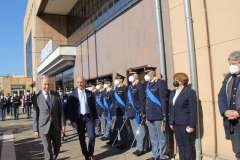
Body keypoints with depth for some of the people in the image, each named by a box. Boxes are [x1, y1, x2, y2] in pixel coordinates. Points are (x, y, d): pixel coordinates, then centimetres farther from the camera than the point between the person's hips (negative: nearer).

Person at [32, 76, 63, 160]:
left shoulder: (56, 95, 3)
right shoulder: (37, 97, -4)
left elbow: (60, 111, 6)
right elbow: (35, 114, -1)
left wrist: (62, 124, 3)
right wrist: (35, 129, -2)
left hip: (56, 126, 3)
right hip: (44, 127, -3)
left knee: (57, 146, 15)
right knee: (47, 149, 0)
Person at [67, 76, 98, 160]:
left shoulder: (90, 93, 5)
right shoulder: (73, 94, -1)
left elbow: (93, 106, 8)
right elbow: (70, 108, -2)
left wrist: (95, 118, 5)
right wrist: (72, 120, -8)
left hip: (89, 117, 1)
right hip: (78, 118, 0)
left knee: (92, 136, -8)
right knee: (82, 139, 7)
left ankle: (90, 153, 17)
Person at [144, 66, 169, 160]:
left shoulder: (160, 83, -7)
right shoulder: (148, 85, 14)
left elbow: (163, 100, -12)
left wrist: (164, 116, -15)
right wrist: (146, 116, 15)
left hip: (158, 116, -7)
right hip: (150, 116, 7)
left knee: (161, 138, 4)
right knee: (153, 139, 16)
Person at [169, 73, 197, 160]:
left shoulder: (190, 92, -9)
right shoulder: (172, 93, 13)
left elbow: (193, 110, -13)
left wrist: (191, 125, -16)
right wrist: (171, 122, 11)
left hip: (186, 124, -7)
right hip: (176, 124, 7)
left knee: (188, 146, 5)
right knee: (180, 145, 13)